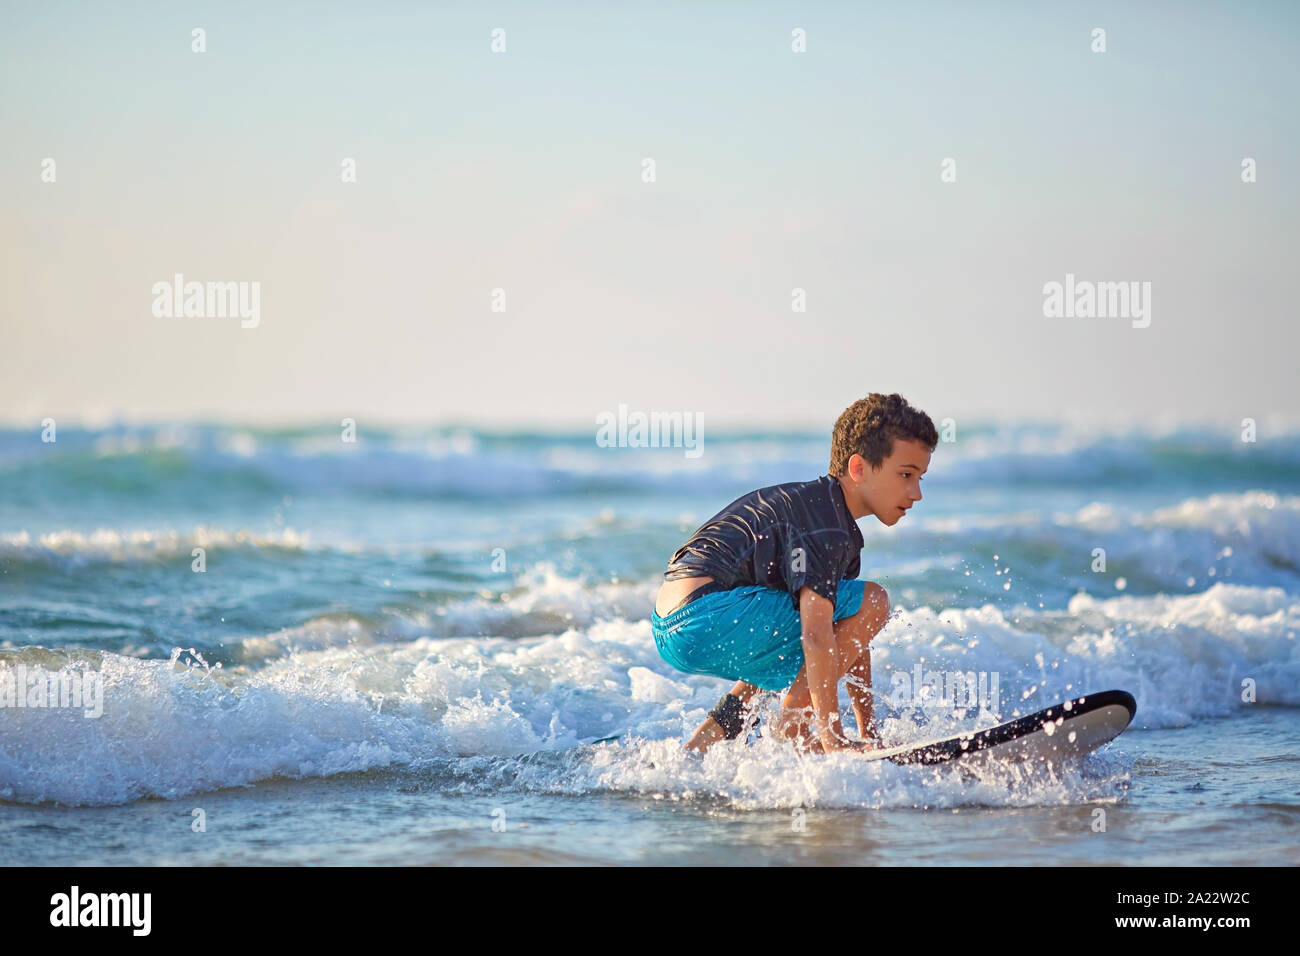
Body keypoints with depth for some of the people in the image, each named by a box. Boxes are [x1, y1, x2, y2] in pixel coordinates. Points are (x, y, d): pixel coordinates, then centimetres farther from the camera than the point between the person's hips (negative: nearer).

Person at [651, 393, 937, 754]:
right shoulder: (825, 526, -12)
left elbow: (851, 635, 20)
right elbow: (816, 635, -22)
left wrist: (869, 734, 19)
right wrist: (833, 738, -20)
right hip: (707, 617, -10)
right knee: (871, 601, -8)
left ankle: (695, 751, 23)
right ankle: (792, 727, -6)